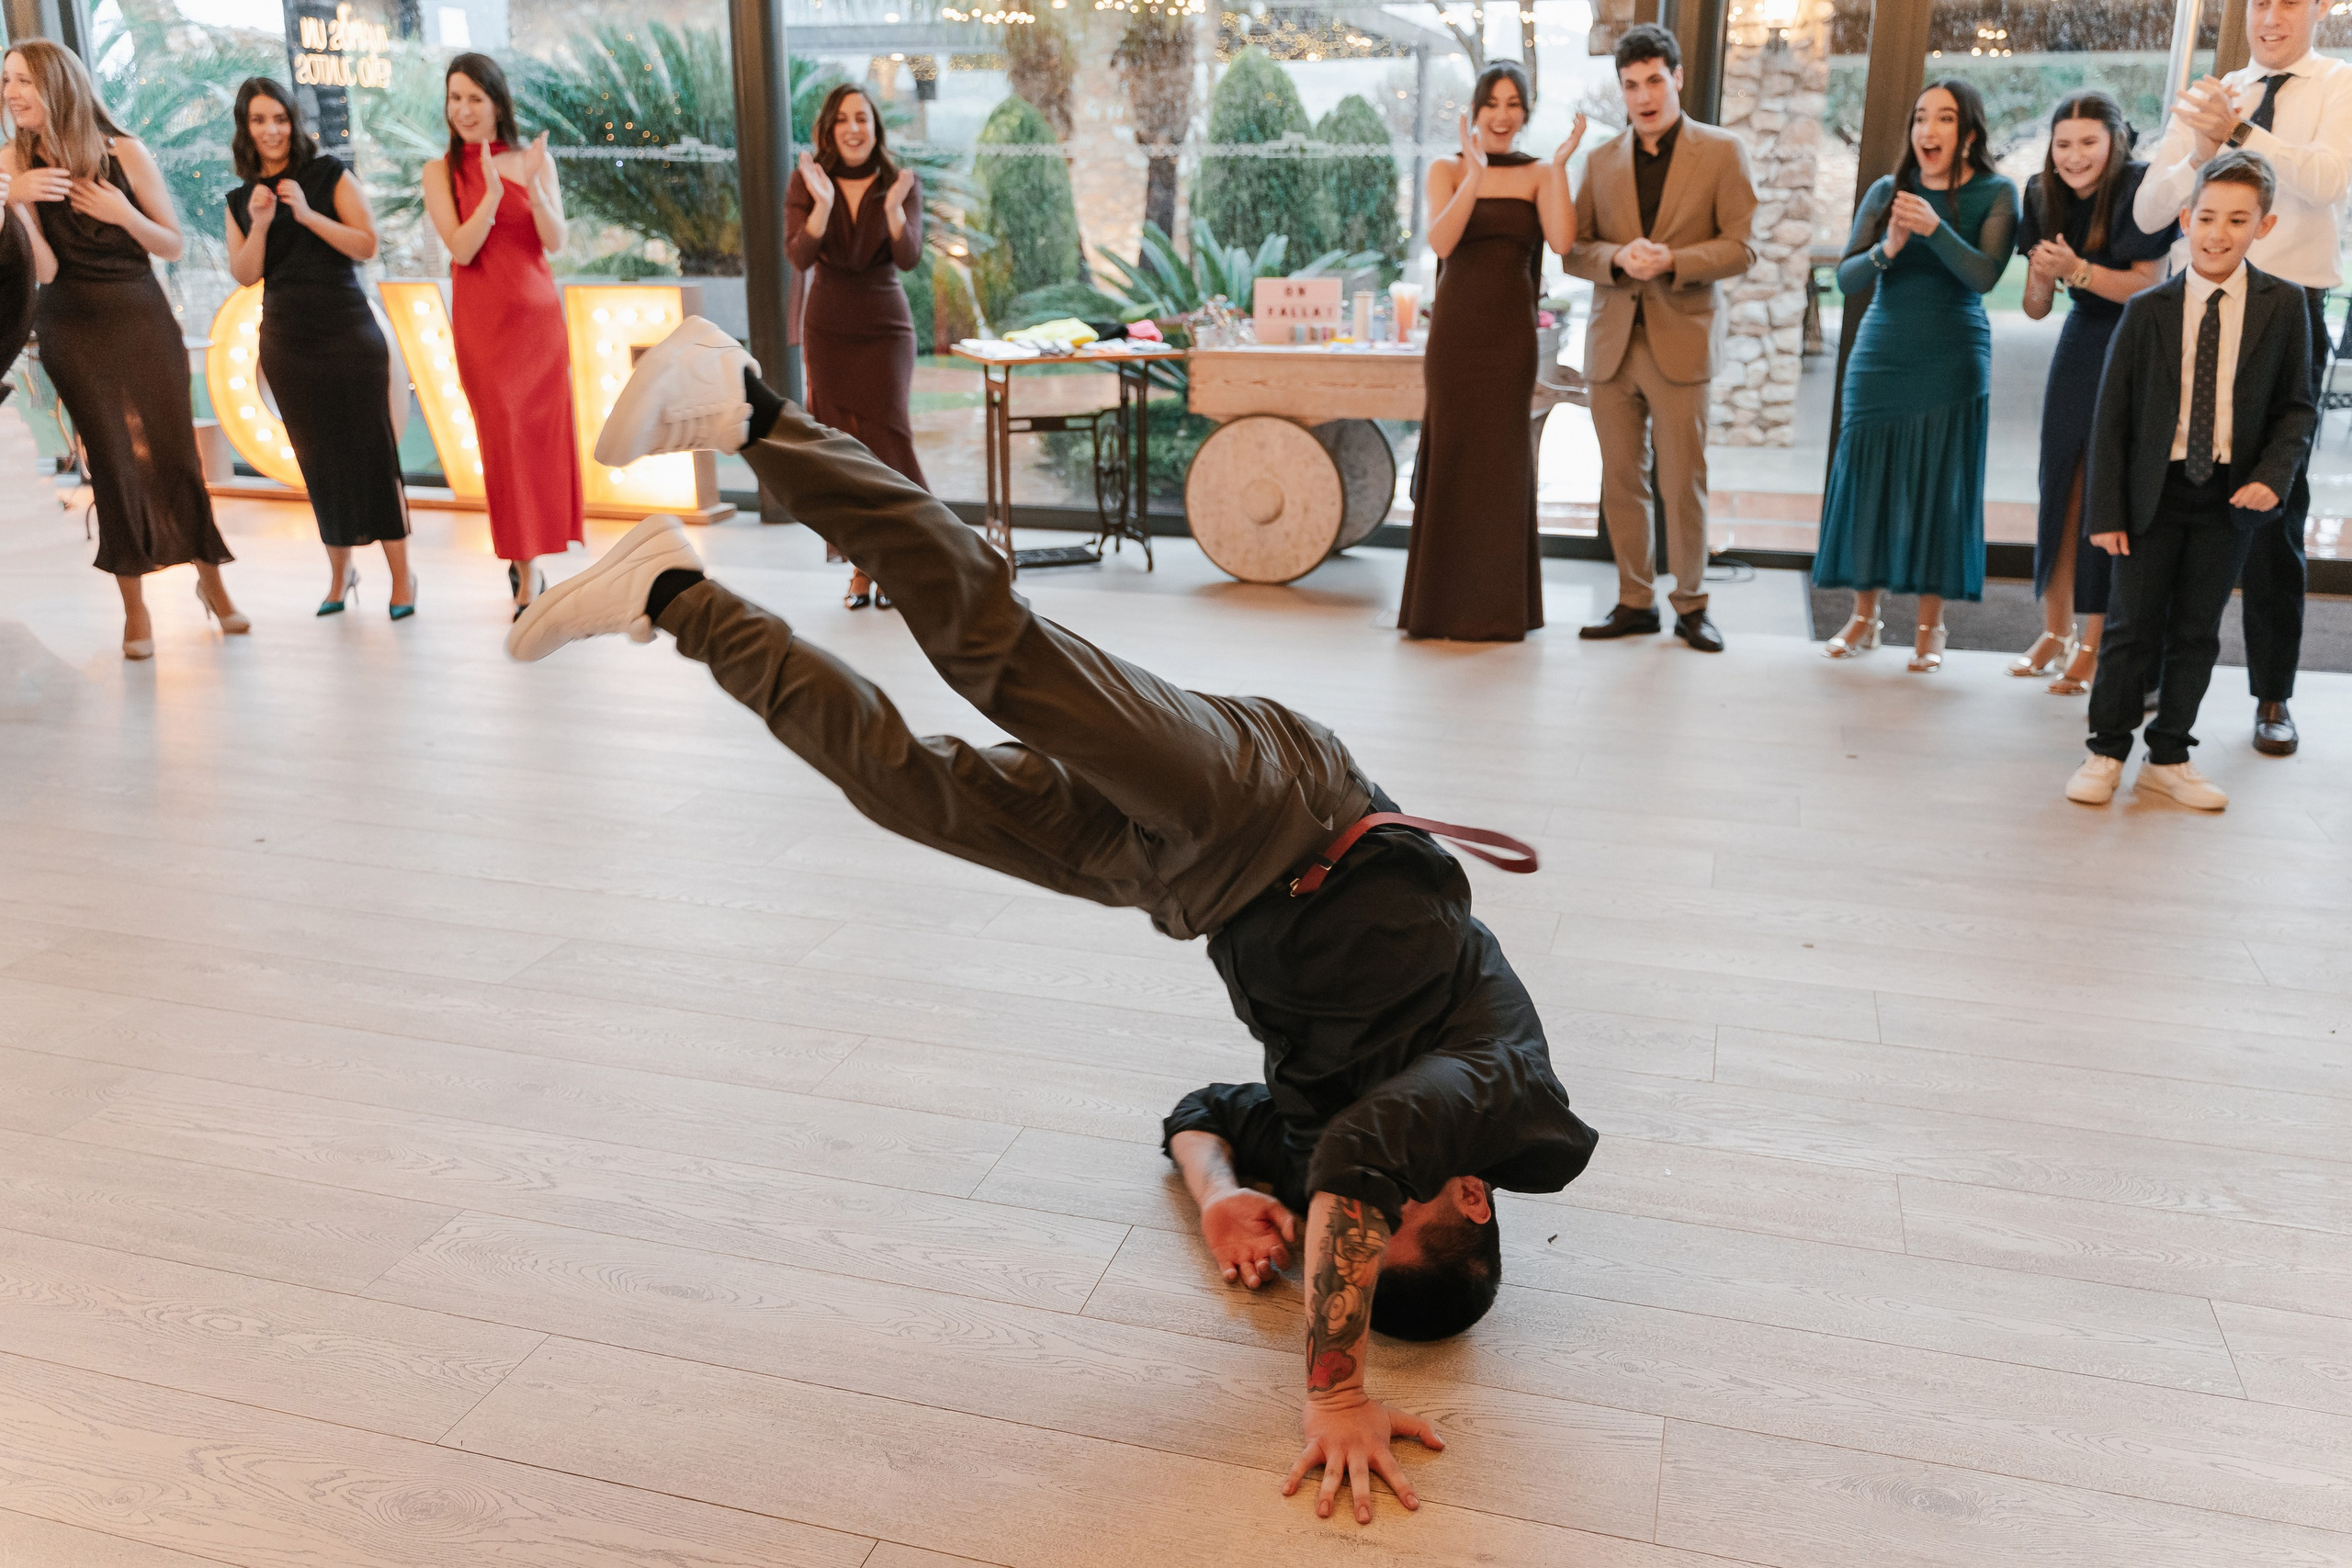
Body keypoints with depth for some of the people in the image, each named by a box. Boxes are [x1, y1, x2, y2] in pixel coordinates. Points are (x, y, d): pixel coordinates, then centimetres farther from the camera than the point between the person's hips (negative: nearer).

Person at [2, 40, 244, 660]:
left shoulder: (126, 154, -6)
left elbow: (174, 246, 1)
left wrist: (125, 214, -16)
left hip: (144, 320, 0)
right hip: (74, 329, 0)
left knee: (175, 451, -2)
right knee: (113, 462, -1)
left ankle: (209, 577, 18)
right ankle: (134, 607, 9)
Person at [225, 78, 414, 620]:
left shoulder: (329, 175, 0)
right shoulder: (241, 199, 9)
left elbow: (367, 245, -8)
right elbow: (244, 275, 2)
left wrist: (307, 214, -18)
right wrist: (260, 225, -12)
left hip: (348, 331, -3)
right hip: (286, 341, 3)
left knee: (371, 449, -5)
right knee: (318, 457, 6)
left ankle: (401, 575, -1)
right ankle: (340, 571, 17)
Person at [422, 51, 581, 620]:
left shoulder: (536, 161, 5)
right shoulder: (440, 172, 2)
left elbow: (555, 242, -3)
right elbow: (461, 248, -9)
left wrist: (532, 185, -19)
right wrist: (494, 191, -21)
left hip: (538, 315, 2)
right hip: (482, 321, -2)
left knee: (544, 433, 2)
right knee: (504, 435, -5)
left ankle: (530, 550, 18)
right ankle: (525, 566, 0)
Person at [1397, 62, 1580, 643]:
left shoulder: (1538, 175, 7)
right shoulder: (1448, 170, 6)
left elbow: (1561, 241, -10)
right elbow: (1441, 241, -12)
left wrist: (1558, 166, -13)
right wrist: (1476, 174, -19)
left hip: (1512, 332, 0)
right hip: (1455, 328, 0)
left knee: (1501, 457, 3)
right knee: (1450, 455, 3)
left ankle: (1498, 604, 13)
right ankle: (1444, 600, 14)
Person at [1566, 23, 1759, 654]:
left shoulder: (1723, 152, 2)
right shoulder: (1601, 160, 11)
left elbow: (1740, 247, -3)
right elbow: (1574, 250, 8)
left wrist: (1672, 261, -19)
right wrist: (1617, 258, -13)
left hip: (1681, 342, -3)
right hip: (1612, 342, 3)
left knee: (1684, 484, 0)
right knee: (1620, 482, 7)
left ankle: (1690, 605, 13)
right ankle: (1635, 602, 18)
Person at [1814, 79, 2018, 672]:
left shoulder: (1995, 194, -1)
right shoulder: (1887, 192, 5)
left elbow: (1984, 274, -15)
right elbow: (1846, 278, -1)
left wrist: (1935, 229, -29)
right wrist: (1887, 248, -20)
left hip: (1952, 362, -2)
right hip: (1880, 356, 2)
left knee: (1939, 486, 0)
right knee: (1866, 478, 2)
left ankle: (1930, 627, 8)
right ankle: (1864, 617, 14)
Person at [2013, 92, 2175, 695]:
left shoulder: (2144, 189, -18)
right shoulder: (2044, 194, 0)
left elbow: (2148, 285, -19)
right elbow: (2035, 309, 2)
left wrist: (2075, 269, -30)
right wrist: (2043, 278, -19)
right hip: (2080, 345, 6)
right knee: (2062, 483, 4)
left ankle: (2095, 643, -2)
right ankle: (2056, 631, 13)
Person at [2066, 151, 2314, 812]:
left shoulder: (2282, 305, -2)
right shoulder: (2148, 311, -5)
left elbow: (2297, 407, 2)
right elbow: (2112, 415, -4)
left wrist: (2274, 475, -15)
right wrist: (2106, 510, -8)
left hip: (2233, 496, 1)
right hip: (2154, 491, -1)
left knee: (2197, 632, 9)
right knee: (2133, 628, 4)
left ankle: (2169, 758, 21)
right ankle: (2106, 752, 17)